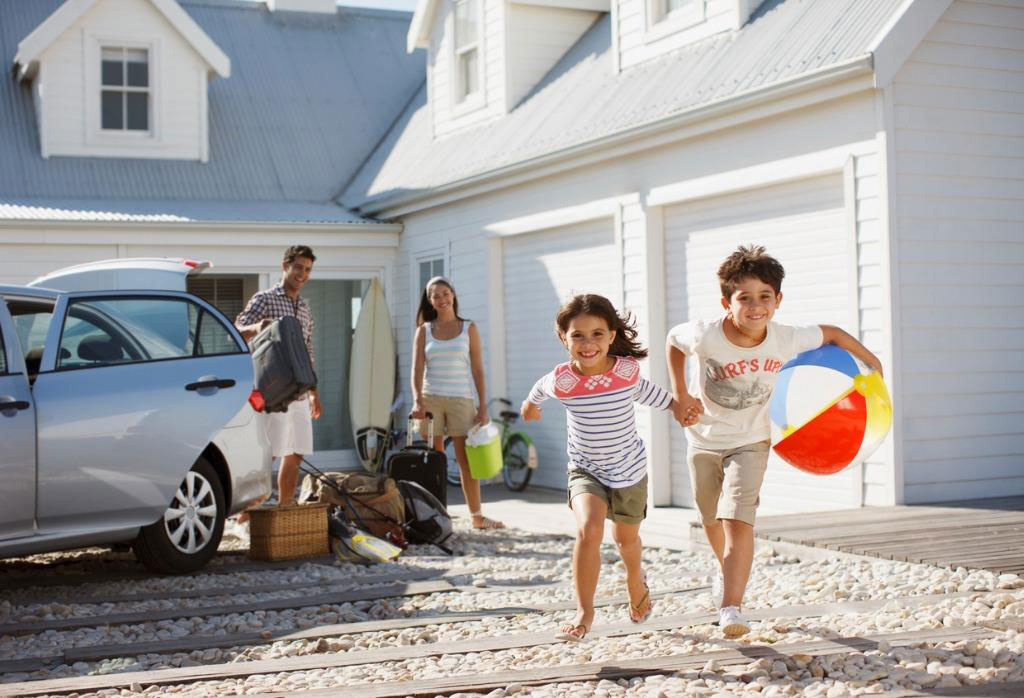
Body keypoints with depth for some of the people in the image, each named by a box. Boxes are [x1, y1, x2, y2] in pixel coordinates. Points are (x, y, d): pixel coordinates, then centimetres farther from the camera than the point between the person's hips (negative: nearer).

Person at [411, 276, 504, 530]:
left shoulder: (468, 329, 6)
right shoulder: (424, 331, 8)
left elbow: (477, 370, 4)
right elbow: (417, 369, -1)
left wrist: (483, 407, -2)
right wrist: (417, 400, -16)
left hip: (461, 399, -1)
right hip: (431, 399, 1)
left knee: (467, 460, -2)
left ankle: (477, 516, 4)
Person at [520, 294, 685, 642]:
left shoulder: (627, 371, -22)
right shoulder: (562, 381, -21)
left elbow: (647, 393, 2)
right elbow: (540, 388, 5)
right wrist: (530, 403, 24)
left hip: (630, 469, 1)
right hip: (586, 471, -1)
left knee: (627, 537, 22)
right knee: (588, 529, -27)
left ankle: (636, 581, 56)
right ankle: (584, 611, -14)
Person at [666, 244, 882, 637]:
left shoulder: (787, 341, -22)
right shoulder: (705, 338, -27)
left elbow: (832, 334, -3)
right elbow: (673, 340, -3)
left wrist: (872, 363, 3)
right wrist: (680, 394, -10)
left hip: (750, 442, -1)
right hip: (704, 440, 1)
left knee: (738, 520, -20)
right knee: (712, 520, 20)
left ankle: (730, 609, -20)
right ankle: (728, 571, 51)